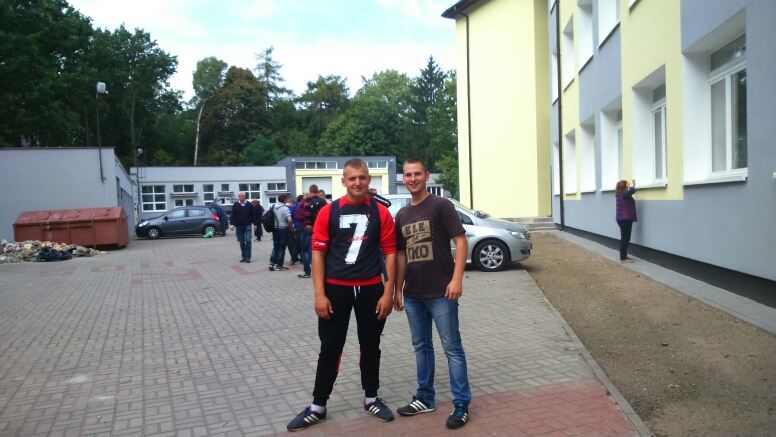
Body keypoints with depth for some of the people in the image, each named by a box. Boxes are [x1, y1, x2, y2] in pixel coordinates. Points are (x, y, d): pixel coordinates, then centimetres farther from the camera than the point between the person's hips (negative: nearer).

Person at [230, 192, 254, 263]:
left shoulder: (249, 205, 2)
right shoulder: (235, 205, 4)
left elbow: (252, 215, 4)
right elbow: (233, 215, 4)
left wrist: (254, 223, 0)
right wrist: (233, 224, -4)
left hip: (247, 226, -2)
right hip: (239, 226, 2)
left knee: (248, 241, -7)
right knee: (242, 242, 7)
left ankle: (248, 257, -4)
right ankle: (244, 256, 15)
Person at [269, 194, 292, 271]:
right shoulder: (285, 208, -15)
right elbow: (289, 220, -21)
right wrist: (289, 226, -4)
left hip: (275, 229, 5)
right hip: (283, 229, -5)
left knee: (275, 246, 15)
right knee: (281, 247, 3)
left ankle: (272, 262, 8)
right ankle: (279, 265, 6)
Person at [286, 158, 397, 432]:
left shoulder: (380, 213, 0)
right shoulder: (328, 212, -2)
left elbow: (390, 253, 0)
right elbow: (318, 253, -3)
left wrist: (388, 292, -6)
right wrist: (319, 294, -9)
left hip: (371, 289, 1)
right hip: (336, 289, -1)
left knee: (370, 345, 13)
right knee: (330, 348, 7)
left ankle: (371, 398, 30)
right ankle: (318, 406, 19)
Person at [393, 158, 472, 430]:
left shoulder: (441, 206, -5)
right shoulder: (402, 215, 13)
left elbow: (460, 241, -11)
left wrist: (457, 279, -19)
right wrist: (398, 289, 14)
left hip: (441, 292, -6)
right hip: (413, 294, 6)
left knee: (452, 348, 0)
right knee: (421, 346, 15)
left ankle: (462, 404, 9)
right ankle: (424, 398, 28)